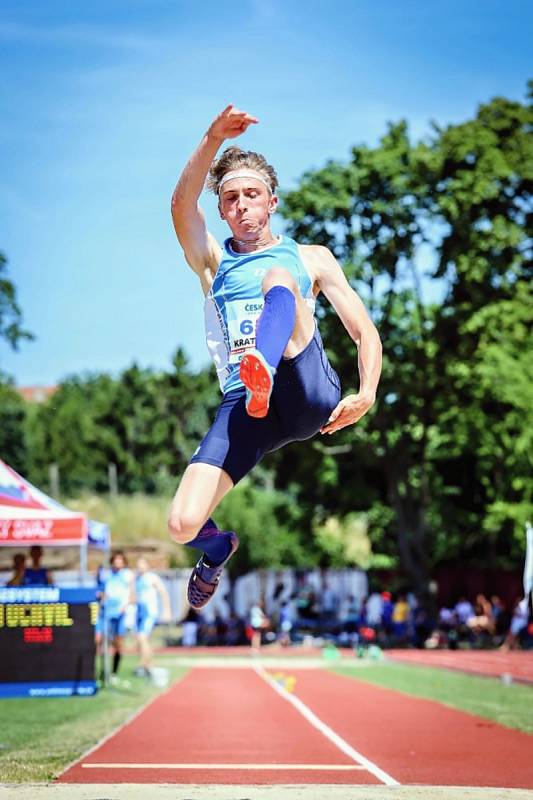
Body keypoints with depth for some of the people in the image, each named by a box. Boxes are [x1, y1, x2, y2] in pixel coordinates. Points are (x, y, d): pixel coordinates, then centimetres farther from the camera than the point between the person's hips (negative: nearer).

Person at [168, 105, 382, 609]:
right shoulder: (213, 261, 21)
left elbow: (366, 333, 13)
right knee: (182, 525, -16)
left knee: (278, 278, -24)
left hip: (311, 396, -2)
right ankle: (218, 548, 24)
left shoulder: (311, 258, 21)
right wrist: (214, 138, -15)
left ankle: (263, 371, -57)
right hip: (243, 405, 2)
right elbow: (182, 205, 0)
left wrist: (366, 394, -6)